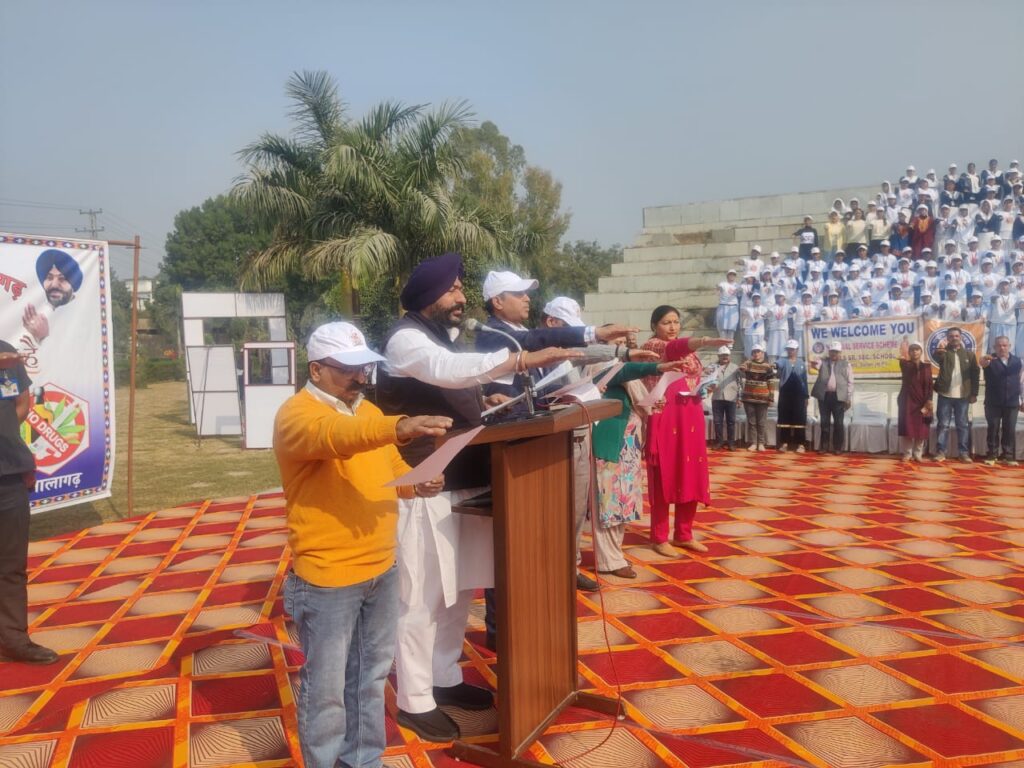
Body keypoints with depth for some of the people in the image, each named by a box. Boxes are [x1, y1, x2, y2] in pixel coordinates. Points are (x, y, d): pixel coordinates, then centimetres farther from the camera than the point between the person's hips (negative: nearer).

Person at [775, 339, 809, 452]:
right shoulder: (783, 361, 2)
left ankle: (800, 444, 2)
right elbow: (778, 364, -23)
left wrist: (806, 396, 8)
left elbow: (805, 380, 11)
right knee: (784, 418, 2)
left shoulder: (801, 363, 9)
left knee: (799, 419, -1)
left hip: (799, 394, 1)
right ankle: (784, 443, 8)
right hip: (785, 393, -1)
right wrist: (774, 365, -48)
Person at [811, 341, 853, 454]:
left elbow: (850, 382, 6)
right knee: (824, 422, 5)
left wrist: (849, 398, -1)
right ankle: (824, 447, 11)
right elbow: (816, 365, -12)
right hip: (824, 396, 1)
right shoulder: (823, 362, 11)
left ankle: (838, 447, 8)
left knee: (838, 423, 0)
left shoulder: (846, 364, 8)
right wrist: (814, 363, -37)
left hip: (839, 397, -1)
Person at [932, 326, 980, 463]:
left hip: (963, 396, 1)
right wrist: (939, 349, -46)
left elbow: (975, 374, 5)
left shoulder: (969, 354, 7)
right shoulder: (944, 352, 3)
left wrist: (974, 393, -1)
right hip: (945, 395, -1)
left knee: (963, 425, 6)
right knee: (943, 424, 2)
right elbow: (937, 357, -22)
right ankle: (940, 452, 6)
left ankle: (964, 453, 11)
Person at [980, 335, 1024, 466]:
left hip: (1012, 402, 2)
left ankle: (1008, 456, 12)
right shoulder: (991, 360, -2)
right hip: (993, 402, -2)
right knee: (993, 429, 2)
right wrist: (984, 362, -52)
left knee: (1010, 430, 5)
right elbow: (983, 363, -27)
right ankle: (992, 455, 9)